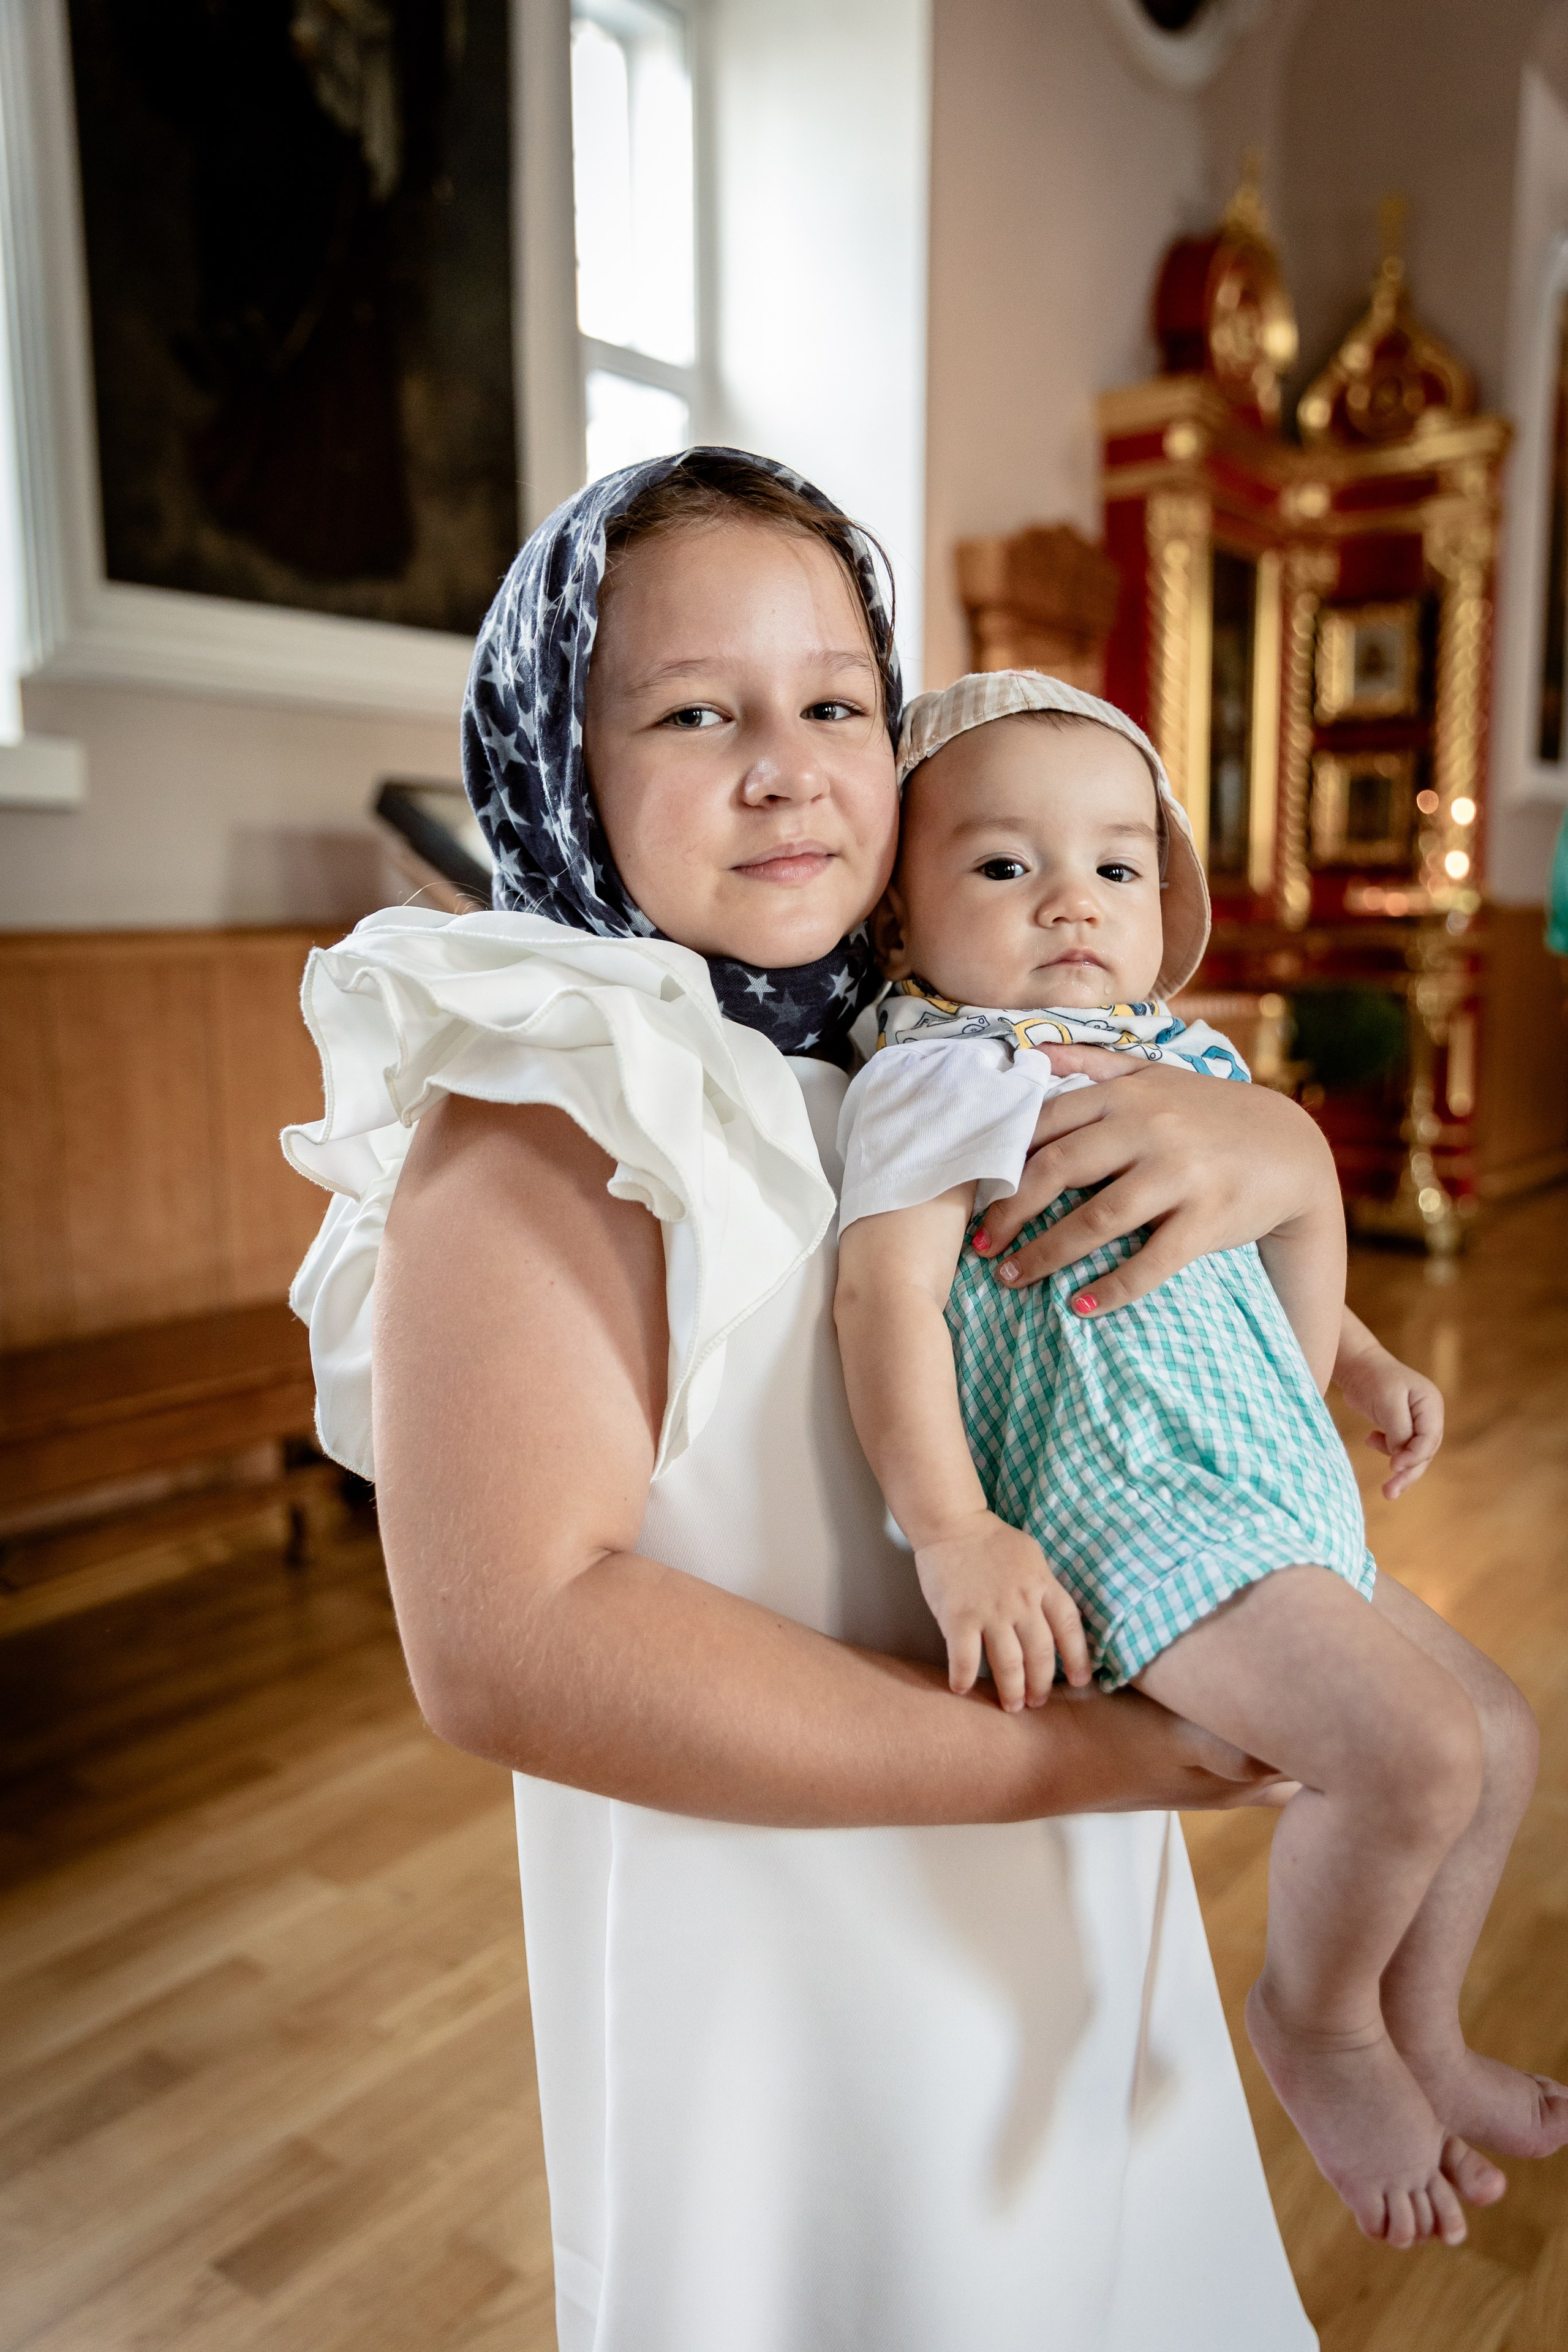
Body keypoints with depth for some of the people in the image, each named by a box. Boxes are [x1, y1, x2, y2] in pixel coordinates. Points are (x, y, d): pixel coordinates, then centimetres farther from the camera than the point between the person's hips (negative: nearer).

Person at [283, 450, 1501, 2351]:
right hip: (783, 1942, -6)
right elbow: (508, 1646, -30)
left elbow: (1288, 1149, 7)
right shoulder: (547, 1105, -22)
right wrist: (1050, 1748, -26)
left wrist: (1263, 1143, -18)